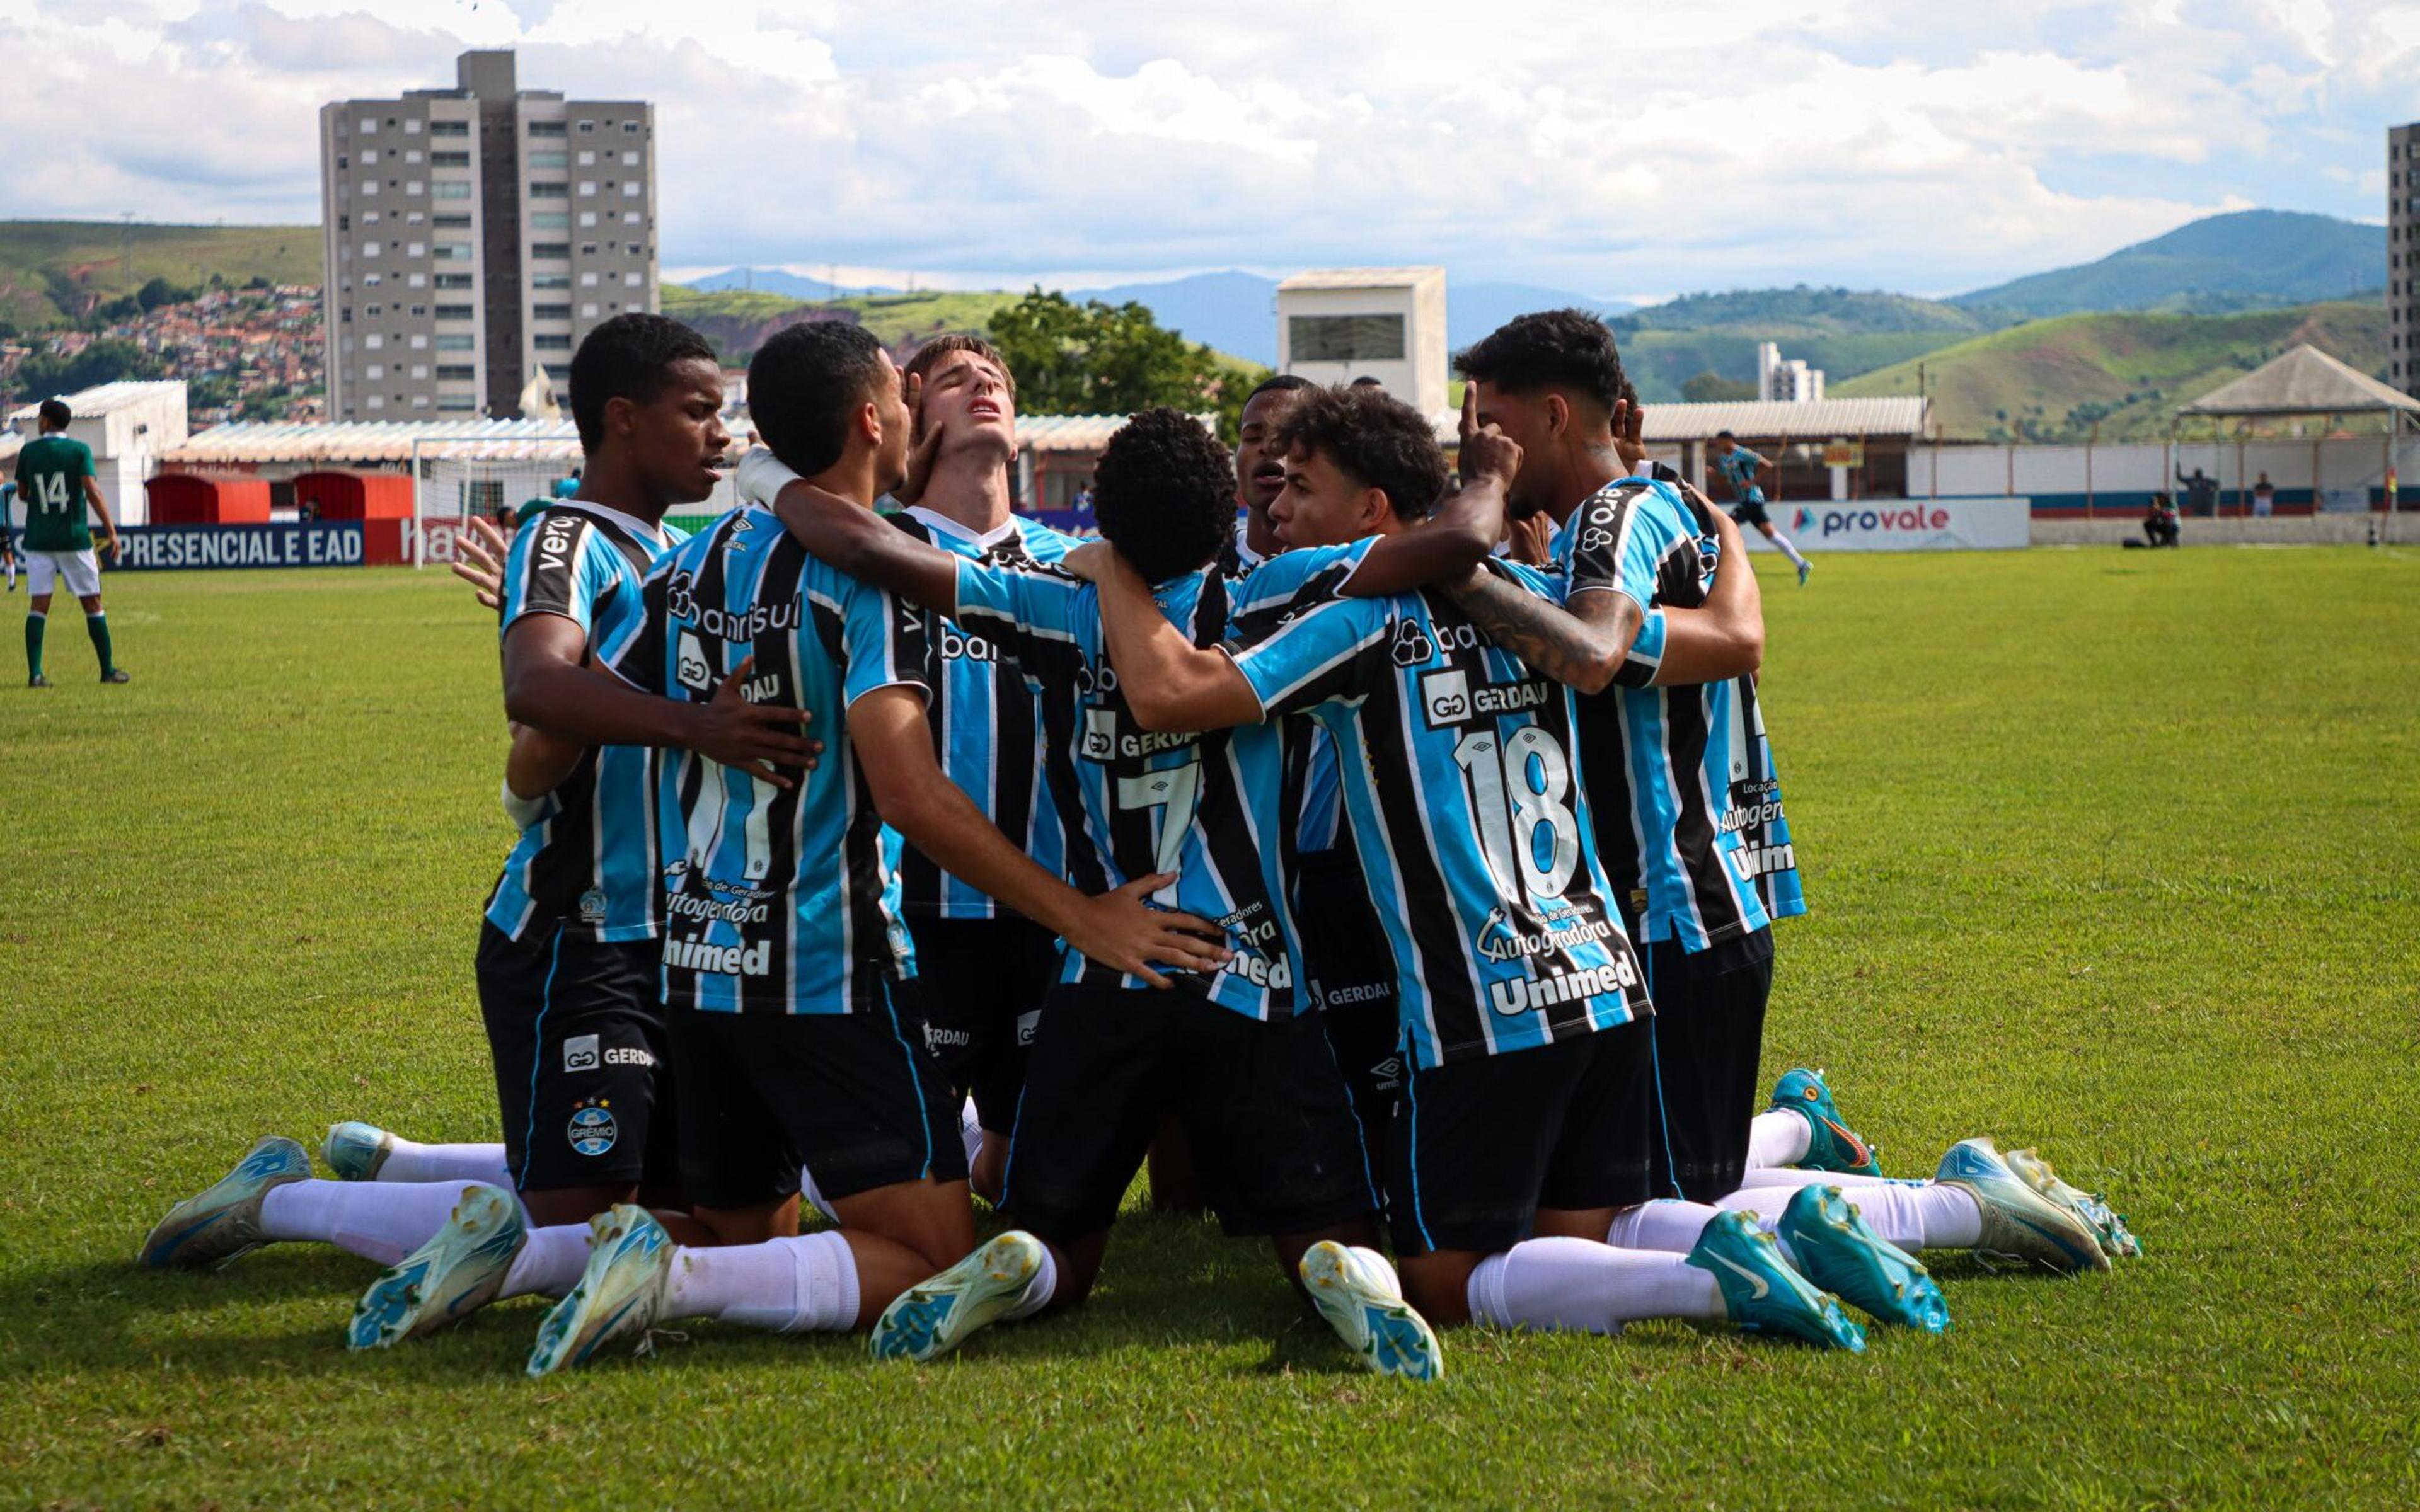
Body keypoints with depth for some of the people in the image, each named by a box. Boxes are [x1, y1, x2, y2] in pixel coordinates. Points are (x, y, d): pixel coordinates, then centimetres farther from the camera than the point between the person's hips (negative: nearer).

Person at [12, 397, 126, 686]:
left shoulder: (29, 452, 3)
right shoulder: (79, 450, -4)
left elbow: (22, 494, 14)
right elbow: (92, 491, -15)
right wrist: (111, 531, -16)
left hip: (38, 540, 2)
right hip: (74, 540, -2)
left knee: (38, 606, -1)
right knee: (92, 604, 7)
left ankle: (35, 673, -11)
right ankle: (108, 670, 12)